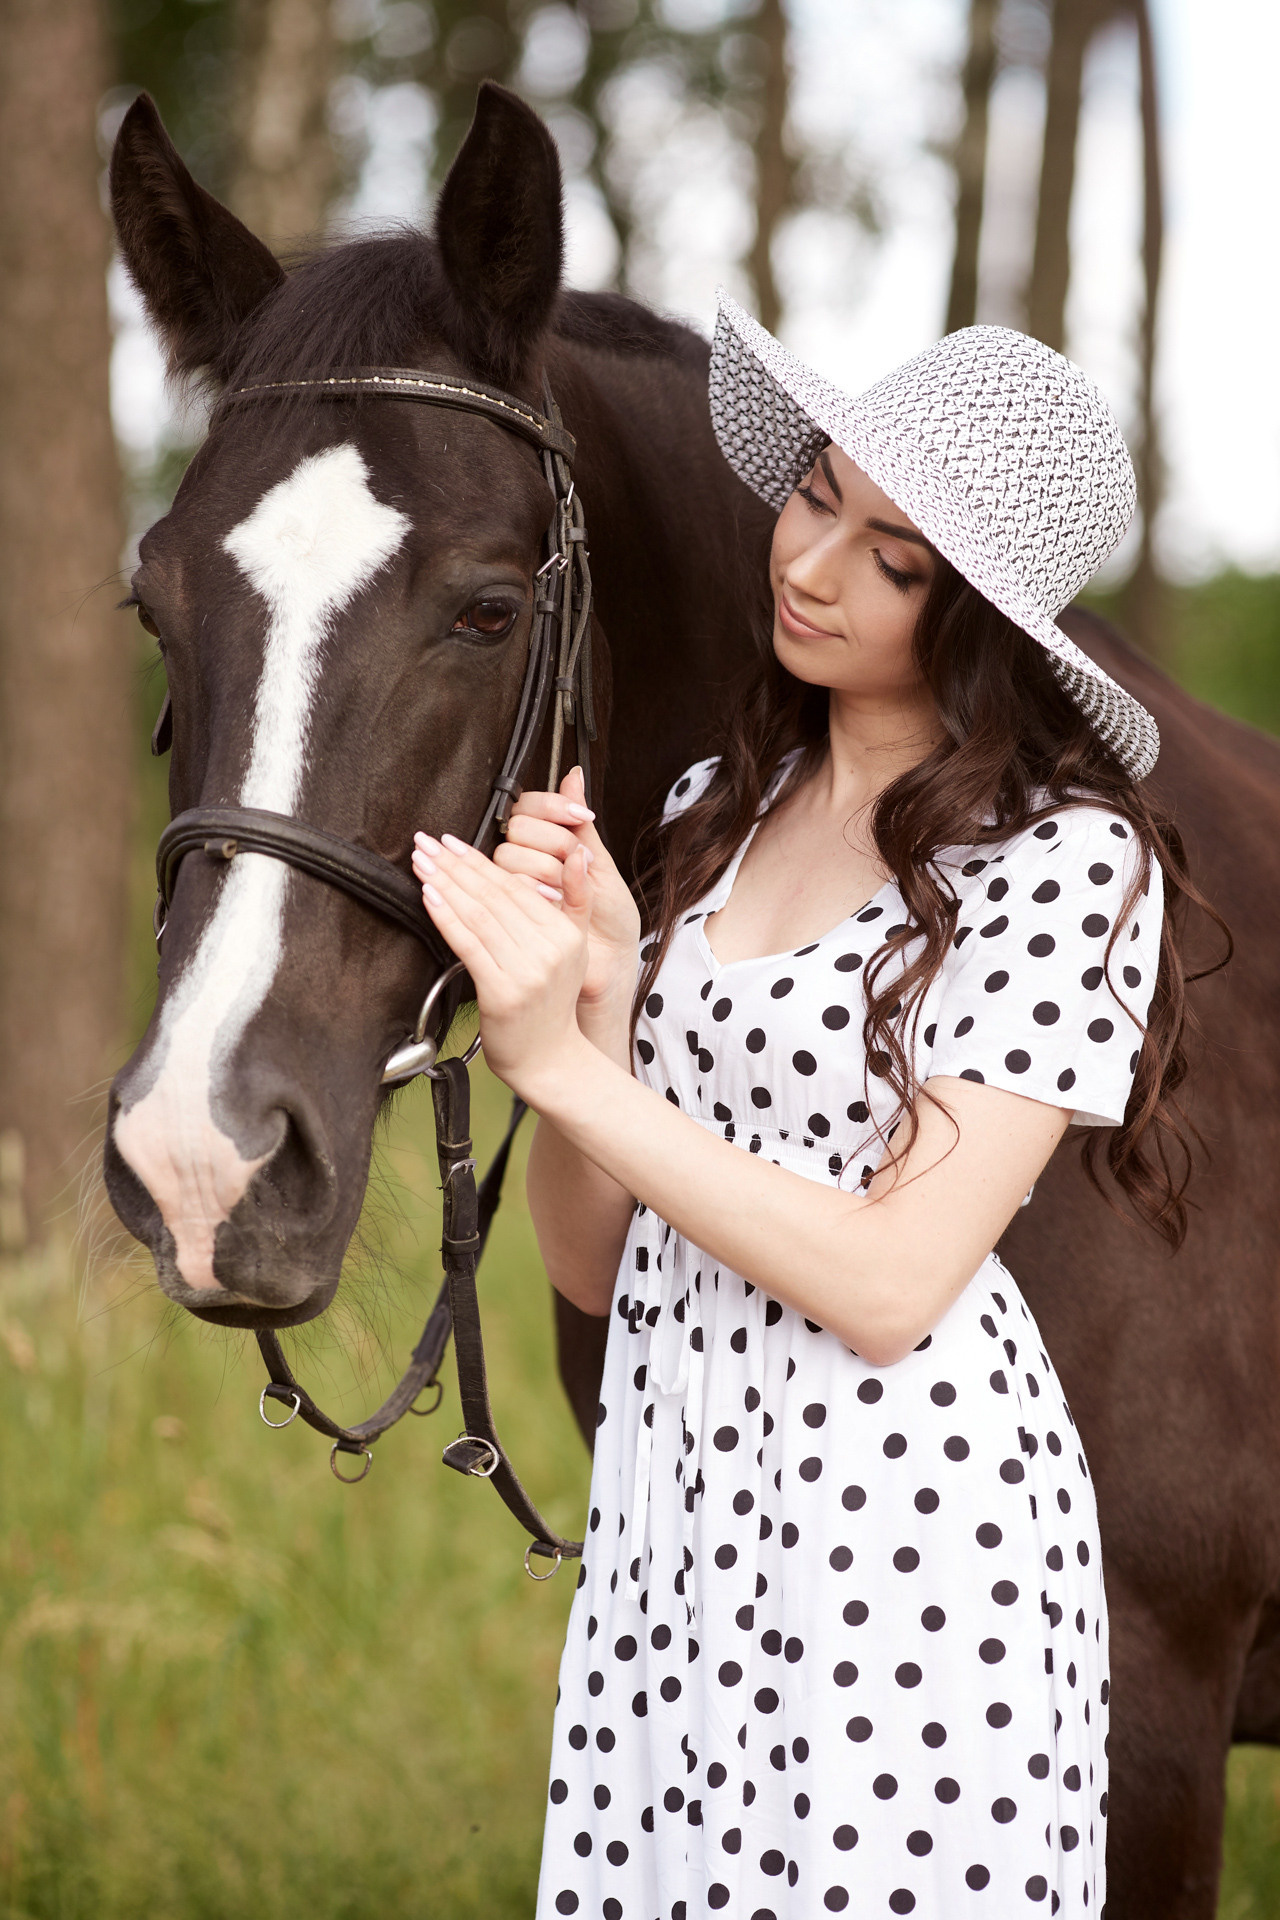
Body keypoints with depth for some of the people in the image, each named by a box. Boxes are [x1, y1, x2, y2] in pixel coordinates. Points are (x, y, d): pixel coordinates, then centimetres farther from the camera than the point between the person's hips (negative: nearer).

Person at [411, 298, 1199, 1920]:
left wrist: (564, 1062, -17)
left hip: (904, 1521, -6)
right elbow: (596, 1265, 7)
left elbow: (892, 1285, -16)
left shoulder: (1068, 858, -10)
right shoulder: (718, 807, 10)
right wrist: (583, 987, -11)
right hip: (665, 1504, 6)